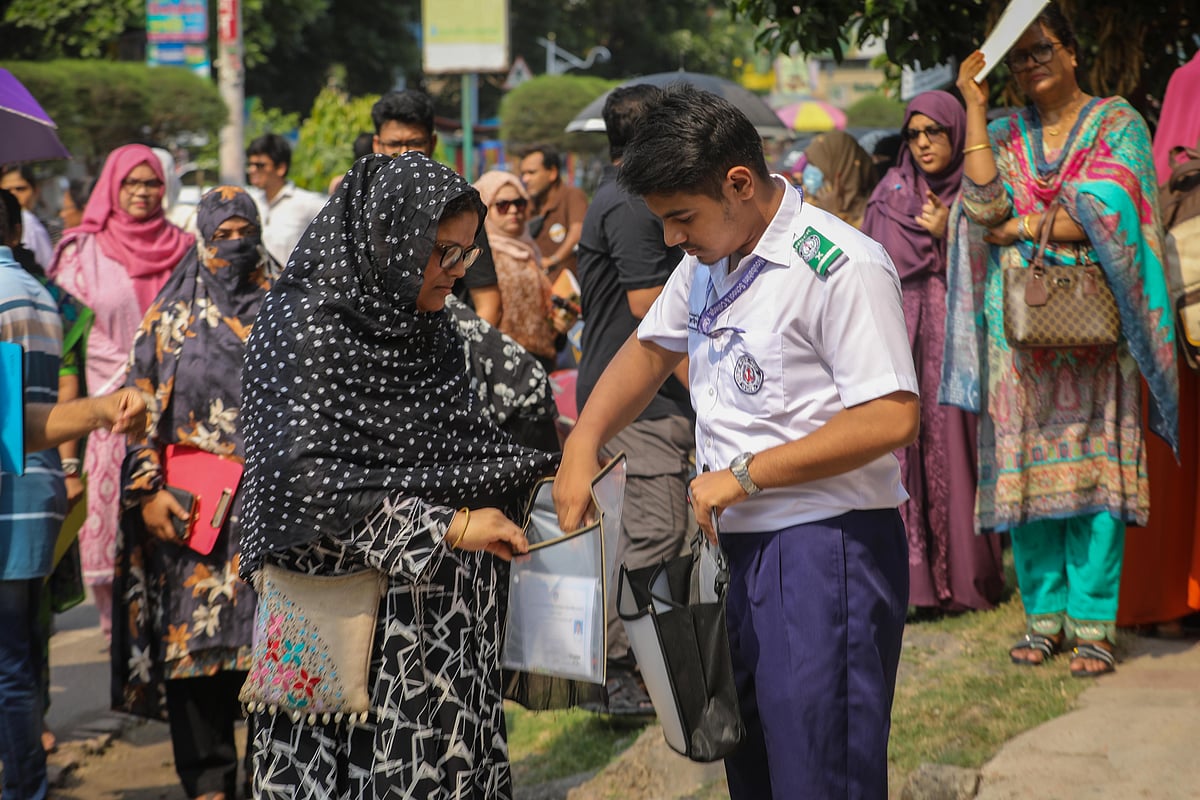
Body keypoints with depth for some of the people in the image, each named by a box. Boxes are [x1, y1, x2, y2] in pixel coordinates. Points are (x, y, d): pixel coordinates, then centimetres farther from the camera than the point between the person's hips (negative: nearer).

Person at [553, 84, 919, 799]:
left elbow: (893, 418, -22)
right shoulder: (708, 261, 12)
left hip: (825, 549, -9)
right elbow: (651, 348, 27)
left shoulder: (840, 267, -17)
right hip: (738, 547, 9)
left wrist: (745, 475, -18)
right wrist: (582, 447, 11)